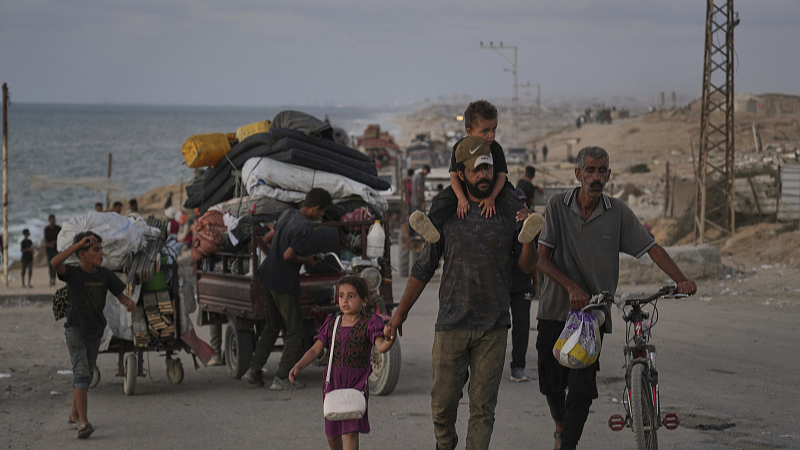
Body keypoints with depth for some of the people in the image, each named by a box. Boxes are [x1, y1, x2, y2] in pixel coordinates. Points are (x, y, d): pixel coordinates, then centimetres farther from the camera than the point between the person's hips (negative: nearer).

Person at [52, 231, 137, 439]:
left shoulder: (105, 274, -4)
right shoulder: (73, 273, -16)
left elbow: (121, 296, 0)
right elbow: (55, 263, -37)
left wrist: (130, 304, -24)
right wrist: (79, 243, -38)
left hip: (95, 332, 5)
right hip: (75, 330, -5)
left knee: (85, 375, 18)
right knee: (82, 373, -20)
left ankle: (74, 414, 37)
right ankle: (83, 423, -27)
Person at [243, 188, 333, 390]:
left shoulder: (286, 214, 5)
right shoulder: (304, 227, -20)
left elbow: (268, 238, 16)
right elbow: (288, 255, -24)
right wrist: (305, 260, -7)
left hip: (268, 275, 9)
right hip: (285, 282, -9)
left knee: (272, 326, 21)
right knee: (294, 331, 2)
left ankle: (254, 369, 19)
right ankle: (282, 378, 0)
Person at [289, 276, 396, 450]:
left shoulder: (368, 324, -6)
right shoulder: (332, 324, 5)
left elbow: (380, 346, -21)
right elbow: (315, 350, 1)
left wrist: (389, 340, -44)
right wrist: (298, 366, -14)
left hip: (356, 383, -4)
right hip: (333, 381, 4)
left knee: (350, 431, -13)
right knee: (332, 433, 15)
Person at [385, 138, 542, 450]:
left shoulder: (509, 215, 6)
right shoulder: (447, 216, 4)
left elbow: (526, 267, 7)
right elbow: (423, 269, 9)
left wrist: (529, 241, -14)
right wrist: (400, 314, 8)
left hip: (494, 326, 0)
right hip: (451, 324, 0)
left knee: (483, 406, 0)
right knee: (443, 400, 3)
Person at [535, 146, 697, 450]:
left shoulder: (618, 212, -2)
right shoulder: (558, 206, -4)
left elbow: (651, 248, 1)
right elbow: (543, 259, -6)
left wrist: (681, 280, -13)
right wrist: (572, 288, -20)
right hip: (555, 310, 0)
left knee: (581, 389, -10)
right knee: (552, 384, 6)